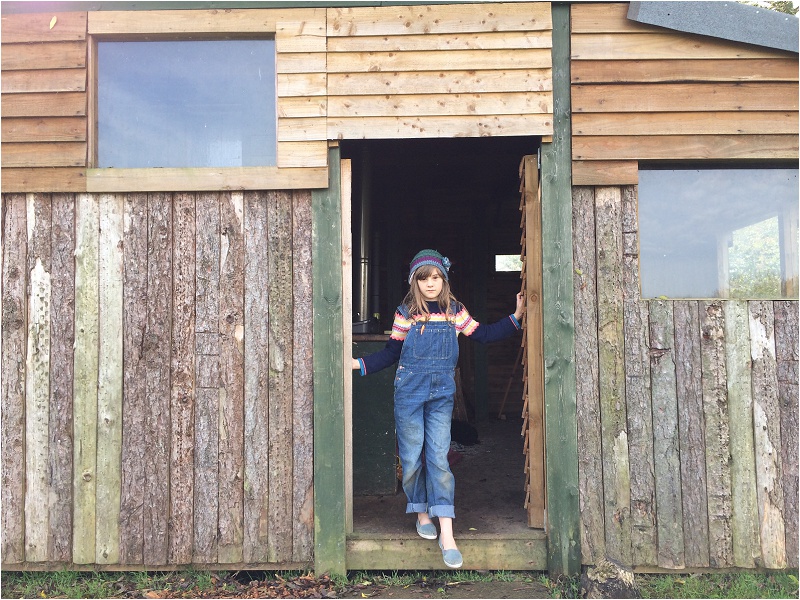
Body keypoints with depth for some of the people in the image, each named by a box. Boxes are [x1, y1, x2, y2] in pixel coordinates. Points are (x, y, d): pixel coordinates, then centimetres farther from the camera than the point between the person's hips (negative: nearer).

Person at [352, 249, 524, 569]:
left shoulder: (455, 311, 6)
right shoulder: (406, 313, 0)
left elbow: (484, 334, 12)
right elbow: (391, 353, 4)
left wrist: (515, 316, 7)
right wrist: (359, 364, -6)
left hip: (442, 393, 1)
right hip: (409, 391, 0)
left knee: (439, 458, -5)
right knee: (412, 456, 4)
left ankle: (446, 535, -4)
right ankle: (422, 513, 28)